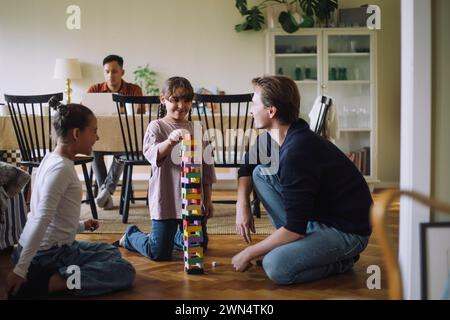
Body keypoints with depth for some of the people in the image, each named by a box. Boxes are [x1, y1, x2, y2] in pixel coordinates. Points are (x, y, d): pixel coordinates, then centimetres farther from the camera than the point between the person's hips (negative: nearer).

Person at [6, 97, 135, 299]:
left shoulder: (53, 159, 8)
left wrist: (81, 226, 19)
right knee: (125, 272, -9)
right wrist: (20, 270, -27)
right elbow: (41, 220, -26)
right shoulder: (61, 168, -21)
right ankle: (45, 284, -14)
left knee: (110, 252, 26)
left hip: (51, 248, 10)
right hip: (48, 254, -10)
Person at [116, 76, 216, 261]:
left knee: (200, 247, 13)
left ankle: (172, 235, 41)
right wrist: (170, 141, -43)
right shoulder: (157, 127, -6)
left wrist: (208, 200, 11)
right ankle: (131, 235, 30)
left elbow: (206, 169, 11)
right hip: (165, 200, -5)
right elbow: (151, 154, -25)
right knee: (159, 253, 0)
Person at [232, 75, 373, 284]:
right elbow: (247, 168, 17)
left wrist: (248, 254, -15)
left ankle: (340, 261, -1)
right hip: (315, 216, 9)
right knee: (260, 172, 1)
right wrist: (242, 205, -3)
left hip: (347, 231, -9)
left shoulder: (296, 153, -29)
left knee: (276, 267, -29)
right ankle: (293, 245, 6)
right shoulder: (276, 140, 0)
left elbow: (295, 228, -27)